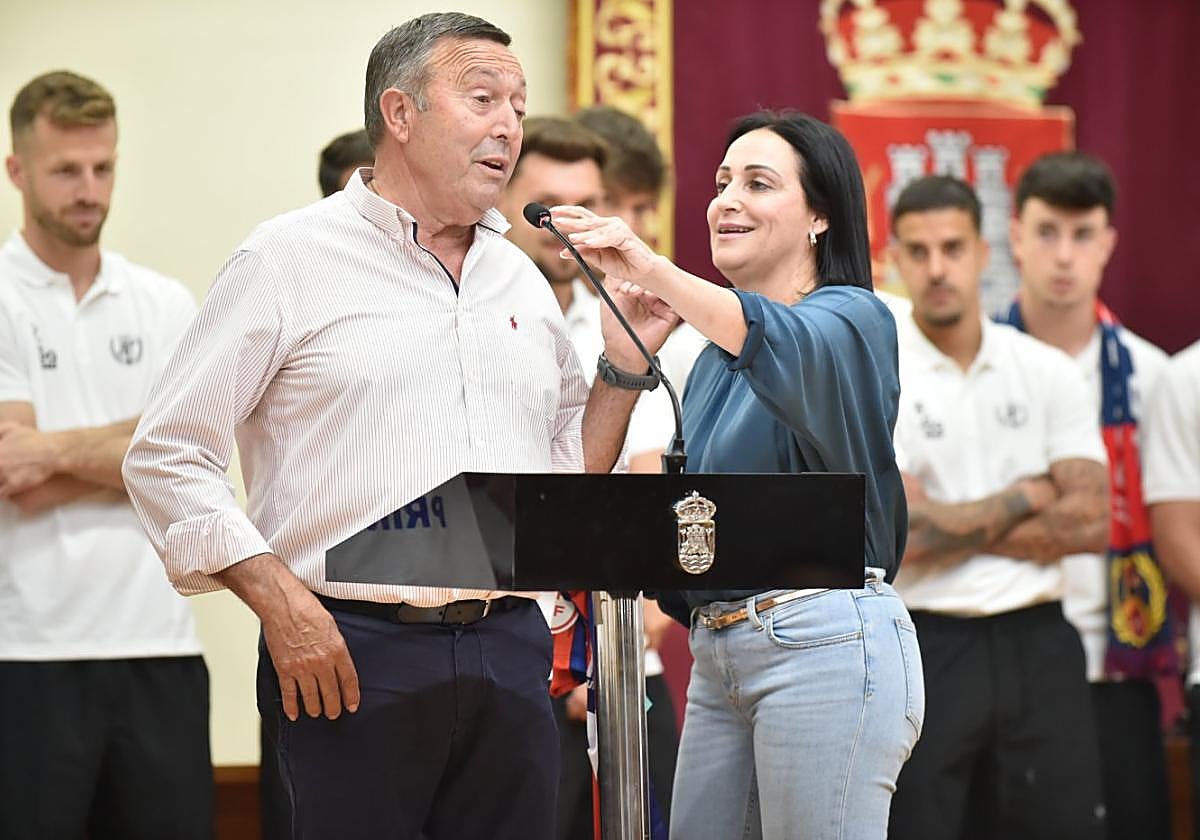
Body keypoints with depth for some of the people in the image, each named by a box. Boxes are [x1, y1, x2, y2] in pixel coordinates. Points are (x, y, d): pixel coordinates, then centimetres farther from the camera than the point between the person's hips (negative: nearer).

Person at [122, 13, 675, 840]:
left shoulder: (522, 281, 16)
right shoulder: (292, 259, -1)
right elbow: (167, 456, -4)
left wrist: (624, 366, 8)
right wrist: (278, 598, -13)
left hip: (509, 652, 5)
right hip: (352, 656, -5)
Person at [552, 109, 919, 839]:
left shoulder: (850, 318, -5)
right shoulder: (714, 358, 19)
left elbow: (789, 345, -31)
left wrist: (657, 274, -46)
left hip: (823, 642, -8)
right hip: (719, 654, 8)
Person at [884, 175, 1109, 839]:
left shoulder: (1048, 372, 6)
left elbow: (1091, 522, -3)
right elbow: (903, 531, -15)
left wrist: (957, 525, -9)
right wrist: (1028, 496, -3)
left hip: (1038, 642, 3)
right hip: (924, 650, -3)